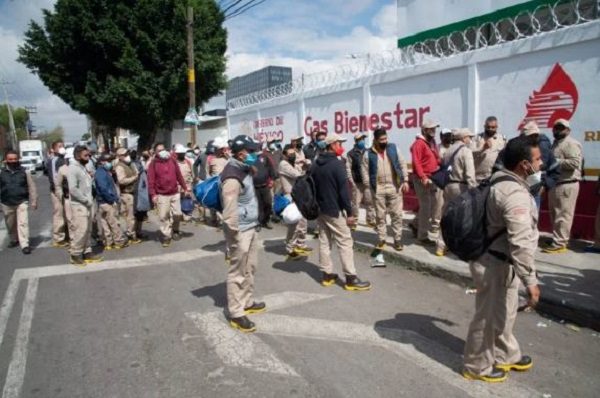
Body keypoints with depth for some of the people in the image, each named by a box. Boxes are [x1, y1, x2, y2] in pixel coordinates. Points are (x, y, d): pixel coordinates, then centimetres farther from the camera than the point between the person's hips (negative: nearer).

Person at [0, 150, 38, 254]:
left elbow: (31, 187, 0)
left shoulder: (24, 171, -3)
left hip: (22, 202, -2)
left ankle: (25, 245, -8)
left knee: (23, 223, -9)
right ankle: (14, 240, 38)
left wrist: (33, 201, -3)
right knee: (10, 224, 16)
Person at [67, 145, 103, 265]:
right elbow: (73, 189, -20)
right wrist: (86, 200, -15)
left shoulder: (84, 167, 15)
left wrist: (90, 199, 6)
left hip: (88, 204, 8)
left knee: (88, 230, 11)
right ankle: (75, 255, 3)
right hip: (79, 205, -8)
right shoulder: (73, 168, -11)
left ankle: (87, 252, 19)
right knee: (81, 230, -8)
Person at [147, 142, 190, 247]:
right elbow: (151, 180, -9)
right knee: (163, 216, -1)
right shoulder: (153, 164, -4)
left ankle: (175, 230, 31)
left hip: (175, 193, 3)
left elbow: (179, 176, 11)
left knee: (177, 214, 7)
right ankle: (166, 235, 11)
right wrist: (153, 194, -18)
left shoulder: (172, 161, 8)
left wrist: (185, 188, 11)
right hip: (162, 195, -3)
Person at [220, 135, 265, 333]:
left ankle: (247, 302, 35)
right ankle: (236, 314, 10)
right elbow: (229, 211, -26)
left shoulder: (244, 170, 10)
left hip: (250, 227, 10)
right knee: (238, 272, -1)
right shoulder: (232, 177, -23)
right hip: (240, 231, -10)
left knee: (250, 268, 20)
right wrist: (234, 235, -21)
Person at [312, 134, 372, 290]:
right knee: (345, 243, -3)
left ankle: (327, 275, 17)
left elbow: (312, 187, 15)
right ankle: (351, 279, -1)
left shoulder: (315, 165, 9)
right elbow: (344, 190, -18)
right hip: (334, 210, -8)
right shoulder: (337, 164, -15)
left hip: (319, 209, 8)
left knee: (324, 241, 12)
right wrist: (349, 212, -14)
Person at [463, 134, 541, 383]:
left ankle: (507, 355, 45)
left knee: (504, 313, 25)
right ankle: (477, 367, 25)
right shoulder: (515, 194, -27)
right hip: (495, 264, -10)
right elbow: (521, 243, -31)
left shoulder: (502, 183, 7)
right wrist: (530, 281, -27)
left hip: (499, 259, 10)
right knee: (488, 317, 7)